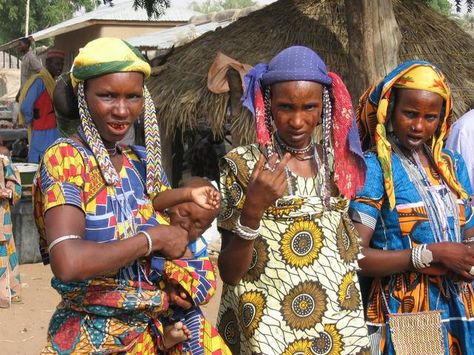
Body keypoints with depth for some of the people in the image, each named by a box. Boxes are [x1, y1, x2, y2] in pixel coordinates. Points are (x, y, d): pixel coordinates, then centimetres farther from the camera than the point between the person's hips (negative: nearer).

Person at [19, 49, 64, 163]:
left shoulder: (51, 81, 12)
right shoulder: (39, 81, -16)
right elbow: (26, 107, -22)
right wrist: (31, 122, -7)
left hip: (53, 132, 9)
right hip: (43, 134, -9)